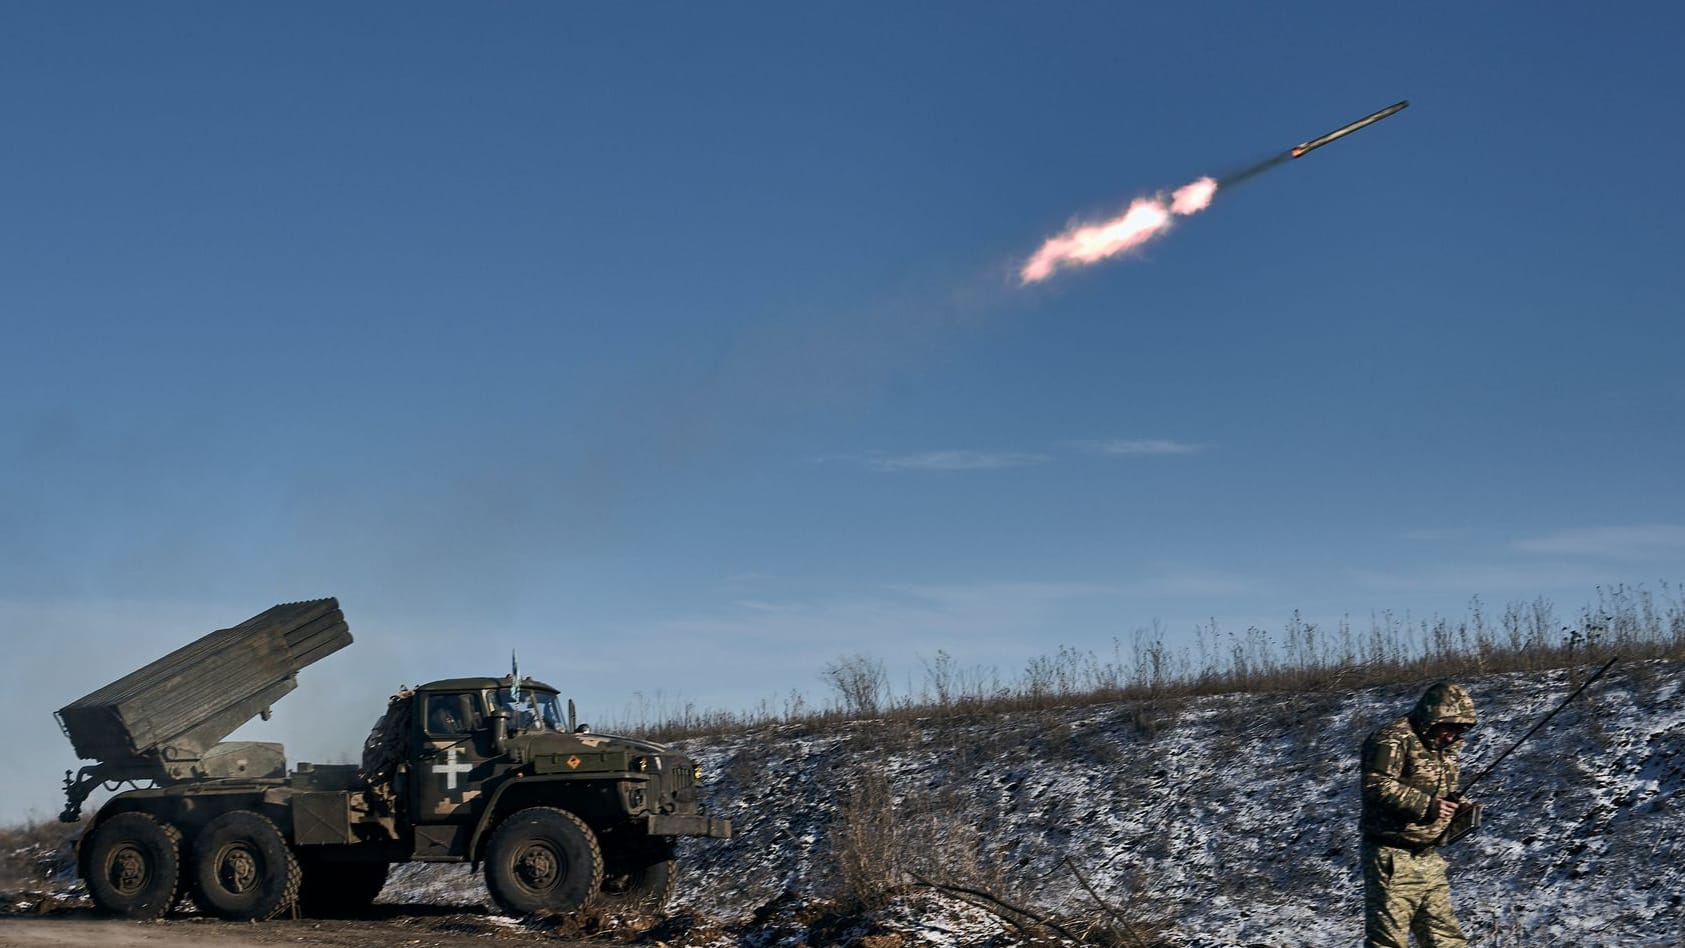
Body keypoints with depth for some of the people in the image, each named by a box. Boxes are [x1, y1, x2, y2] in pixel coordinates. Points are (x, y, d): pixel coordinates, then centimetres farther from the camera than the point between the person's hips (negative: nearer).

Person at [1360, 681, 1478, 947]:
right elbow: (1377, 786, -23)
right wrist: (1426, 805, -26)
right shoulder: (1393, 740, -12)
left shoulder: (1444, 748, 18)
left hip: (1429, 859, 9)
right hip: (1393, 858, -9)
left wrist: (1456, 807, 7)